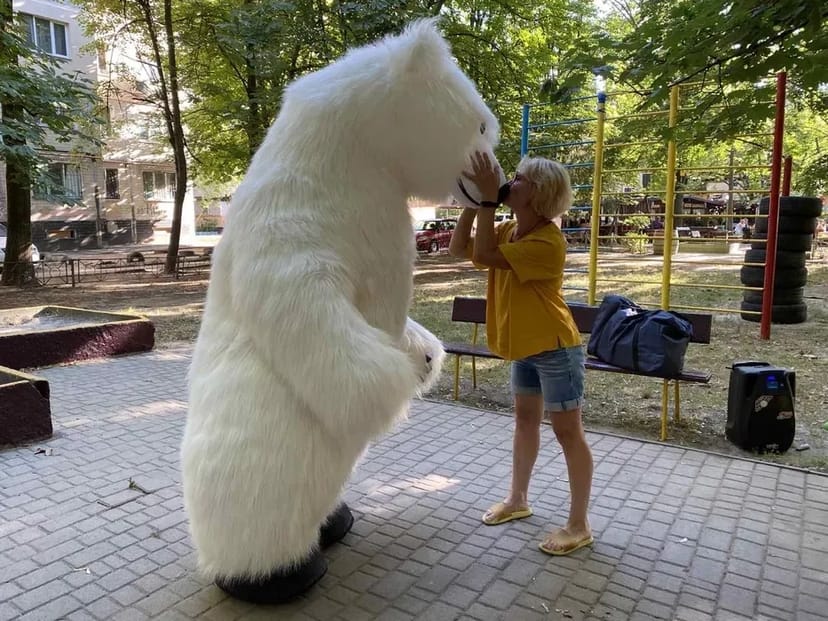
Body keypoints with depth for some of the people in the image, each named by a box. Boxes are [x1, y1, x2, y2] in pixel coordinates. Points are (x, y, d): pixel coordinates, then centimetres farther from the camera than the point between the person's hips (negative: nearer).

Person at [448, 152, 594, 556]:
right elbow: (459, 248, 2)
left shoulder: (548, 242, -25)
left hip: (555, 347, -9)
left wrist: (487, 199, -28)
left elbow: (484, 256, -29)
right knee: (525, 419, 19)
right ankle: (518, 499, 36)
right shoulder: (508, 230, 4)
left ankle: (579, 525, 13)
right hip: (524, 344, 9)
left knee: (567, 432, 0)